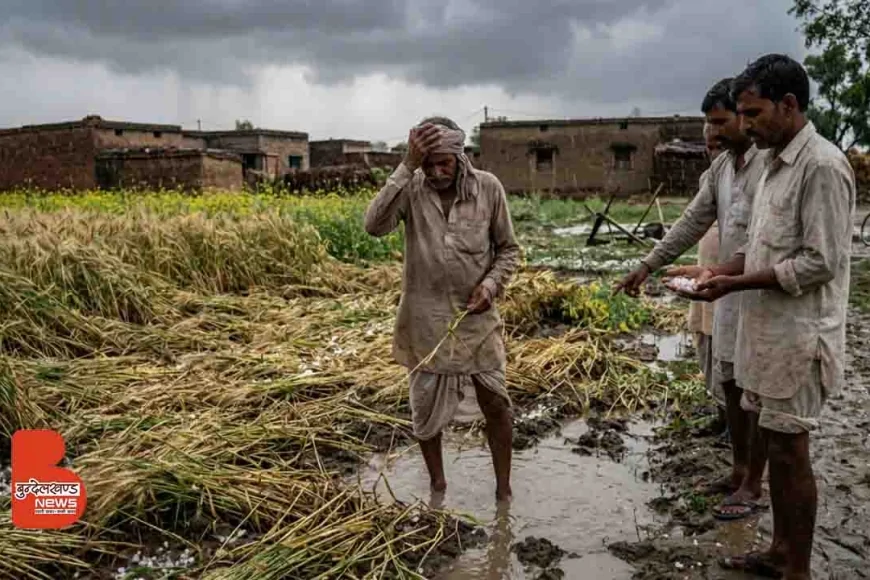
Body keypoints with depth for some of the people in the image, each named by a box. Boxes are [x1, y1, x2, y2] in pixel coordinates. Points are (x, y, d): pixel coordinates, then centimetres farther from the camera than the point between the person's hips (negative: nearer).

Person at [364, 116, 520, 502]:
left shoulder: (488, 188, -7)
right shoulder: (411, 189, -9)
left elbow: (509, 249, 3)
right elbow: (375, 225, -28)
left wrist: (491, 284, -15)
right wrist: (407, 167, -30)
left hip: (477, 317, 0)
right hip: (426, 319, 0)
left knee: (496, 404, 7)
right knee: (426, 409, 12)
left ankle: (504, 491, 27)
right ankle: (437, 486, 35)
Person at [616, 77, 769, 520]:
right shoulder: (721, 166, 10)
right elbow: (693, 221, 12)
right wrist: (648, 266, 8)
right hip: (729, 292, 8)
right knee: (730, 384, 15)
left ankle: (753, 486, 15)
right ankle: (739, 470, 29)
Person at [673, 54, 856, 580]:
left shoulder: (822, 165, -16)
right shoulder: (778, 164, 13)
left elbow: (820, 262, -20)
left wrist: (735, 285, -19)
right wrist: (721, 268, 4)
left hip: (798, 336, -9)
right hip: (768, 329, 9)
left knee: (790, 450, 0)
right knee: (775, 443, 16)